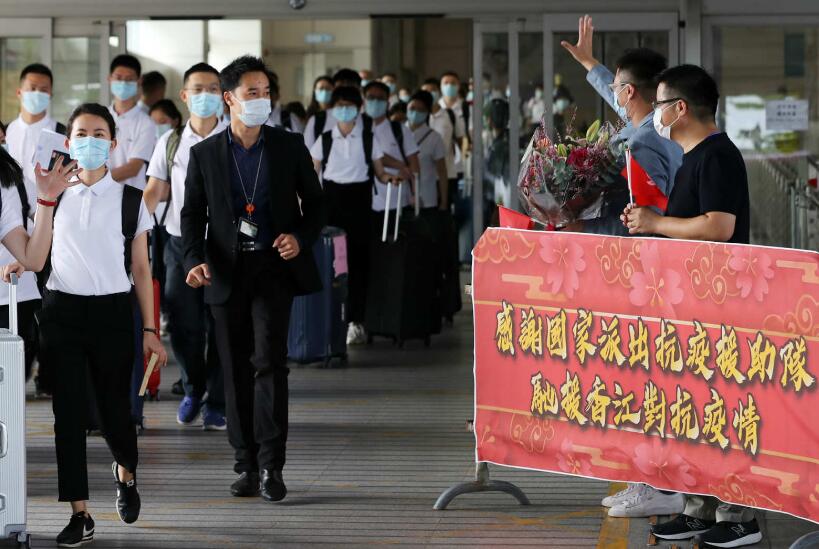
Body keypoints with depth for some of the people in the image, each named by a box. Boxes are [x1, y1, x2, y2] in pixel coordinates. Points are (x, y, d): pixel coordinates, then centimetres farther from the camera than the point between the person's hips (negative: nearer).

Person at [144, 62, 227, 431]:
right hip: (181, 243, 2)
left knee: (220, 326, 0)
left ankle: (216, 405, 10)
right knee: (183, 325, 0)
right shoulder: (171, 142, 7)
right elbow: (154, 192, 5)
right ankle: (193, 389, 25)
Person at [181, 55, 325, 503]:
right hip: (227, 273, 2)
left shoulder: (289, 146, 4)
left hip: (274, 268, -2)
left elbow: (314, 202, 10)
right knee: (237, 371, 6)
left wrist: (301, 237, -10)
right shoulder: (204, 154, 5)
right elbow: (192, 213, 6)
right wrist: (196, 260, -10)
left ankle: (271, 466, -12)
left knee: (269, 361, -14)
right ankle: (247, 465, 14)